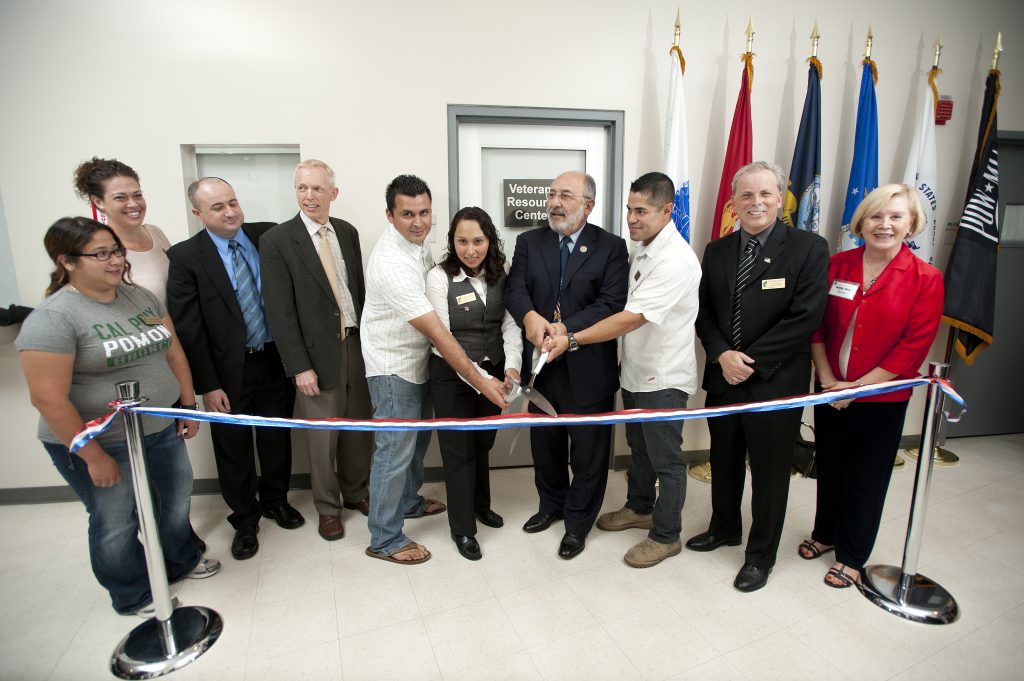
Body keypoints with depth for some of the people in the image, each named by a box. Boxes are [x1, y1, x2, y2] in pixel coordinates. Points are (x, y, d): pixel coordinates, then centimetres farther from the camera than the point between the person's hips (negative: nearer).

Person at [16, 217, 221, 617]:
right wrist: (93, 457, -17)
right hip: (100, 443, -6)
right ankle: (134, 598, 36)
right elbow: (49, 399, -20)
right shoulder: (53, 318, -19)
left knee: (176, 497, 21)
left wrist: (188, 406, 6)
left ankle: (179, 561, 47)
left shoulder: (140, 296, 1)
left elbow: (173, 352, 7)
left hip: (160, 430, 6)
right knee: (115, 523, 13)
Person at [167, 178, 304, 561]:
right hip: (228, 371, -2)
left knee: (276, 438, 17)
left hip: (275, 361, 2)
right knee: (233, 448, 11)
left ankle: (275, 500, 41)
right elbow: (186, 328, -8)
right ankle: (244, 520, 32)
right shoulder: (185, 256, -8)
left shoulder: (269, 237, -2)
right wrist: (208, 385, -10)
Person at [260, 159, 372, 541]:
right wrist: (299, 366, -14)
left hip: (357, 343, 4)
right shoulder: (276, 241, -8)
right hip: (318, 352, -4)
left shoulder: (348, 232, 7)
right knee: (322, 436, 8)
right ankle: (327, 507, 30)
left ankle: (355, 492, 38)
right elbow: (279, 311, -10)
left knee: (358, 427, 15)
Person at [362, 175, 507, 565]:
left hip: (417, 361, 9)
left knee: (418, 438, 22)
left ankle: (408, 502, 45)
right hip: (393, 368, -9)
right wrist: (480, 382, -29)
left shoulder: (416, 242, -1)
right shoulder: (392, 263, -29)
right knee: (396, 450, 1)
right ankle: (384, 540, 18)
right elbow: (437, 332, -31)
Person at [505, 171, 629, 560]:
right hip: (542, 364, 4)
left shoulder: (611, 247, -4)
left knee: (588, 451, 10)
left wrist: (567, 329, -25)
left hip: (589, 369, -3)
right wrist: (529, 316, -26)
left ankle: (578, 523, 31)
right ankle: (551, 505, 44)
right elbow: (515, 289, -5)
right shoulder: (529, 242, 6)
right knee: (545, 444, 20)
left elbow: (612, 303, -13)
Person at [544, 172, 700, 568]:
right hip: (636, 370, 9)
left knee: (665, 458, 7)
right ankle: (640, 508, 45)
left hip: (663, 377, -9)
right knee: (639, 446, 24)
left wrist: (571, 340, -30)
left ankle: (666, 535, 26)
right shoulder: (642, 248, 5)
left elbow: (631, 318, -30)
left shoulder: (675, 260, -24)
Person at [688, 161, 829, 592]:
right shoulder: (717, 251, 6)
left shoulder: (808, 248, -8)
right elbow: (705, 312, 5)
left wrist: (752, 360, -17)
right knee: (724, 462, 20)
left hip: (776, 382, -4)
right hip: (723, 378, 5)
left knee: (769, 471, 10)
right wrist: (722, 355, -12)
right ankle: (724, 528, 45)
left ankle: (761, 554, 31)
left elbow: (805, 318, -15)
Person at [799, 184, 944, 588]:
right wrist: (827, 379, -8)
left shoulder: (925, 279, -9)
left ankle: (851, 557, 30)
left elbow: (914, 346, -12)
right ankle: (825, 533, 41)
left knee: (866, 478, 11)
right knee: (829, 468, 18)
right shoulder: (837, 266, -1)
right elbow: (817, 326, 1)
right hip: (830, 393, 3)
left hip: (882, 398, -3)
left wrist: (858, 386, -15)